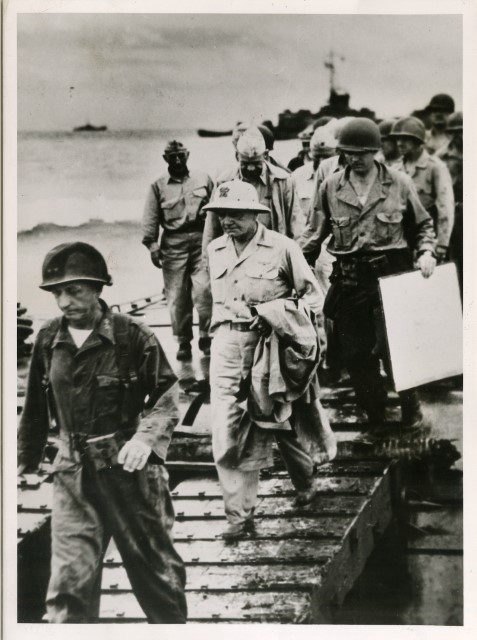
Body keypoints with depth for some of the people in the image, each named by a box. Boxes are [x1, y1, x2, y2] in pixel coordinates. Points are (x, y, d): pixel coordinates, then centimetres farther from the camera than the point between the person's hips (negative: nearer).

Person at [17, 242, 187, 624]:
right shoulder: (48, 340, 2)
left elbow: (167, 397, -7)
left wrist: (146, 436, -24)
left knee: (153, 564, 12)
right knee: (69, 579, -3)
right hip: (73, 473, 3)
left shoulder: (132, 336, -10)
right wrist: (26, 460, 18)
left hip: (129, 468, -3)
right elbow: (36, 409, 13)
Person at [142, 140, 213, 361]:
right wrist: (152, 245, -3)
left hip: (201, 239, 0)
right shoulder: (158, 186, 8)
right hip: (173, 243, 0)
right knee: (177, 295, -1)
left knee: (203, 289, -13)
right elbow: (150, 219, 6)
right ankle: (183, 341, 10)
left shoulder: (203, 179, 11)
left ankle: (206, 337, 2)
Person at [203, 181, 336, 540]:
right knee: (227, 435, -5)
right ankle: (240, 515, 1)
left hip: (269, 345, -3)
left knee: (282, 421, 12)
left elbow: (313, 295, 0)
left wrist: (284, 318, -13)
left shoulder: (282, 248, -6)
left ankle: (306, 481, 41)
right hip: (227, 345, 4)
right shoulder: (215, 250, 9)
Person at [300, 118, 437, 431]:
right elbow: (319, 232, 14)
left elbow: (423, 225, 12)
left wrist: (427, 252, -5)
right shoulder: (331, 187, 4)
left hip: (390, 276, -2)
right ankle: (375, 416, 23)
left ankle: (412, 410, 16)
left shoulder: (399, 183, 1)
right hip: (348, 280, 2)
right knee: (356, 355, 5)